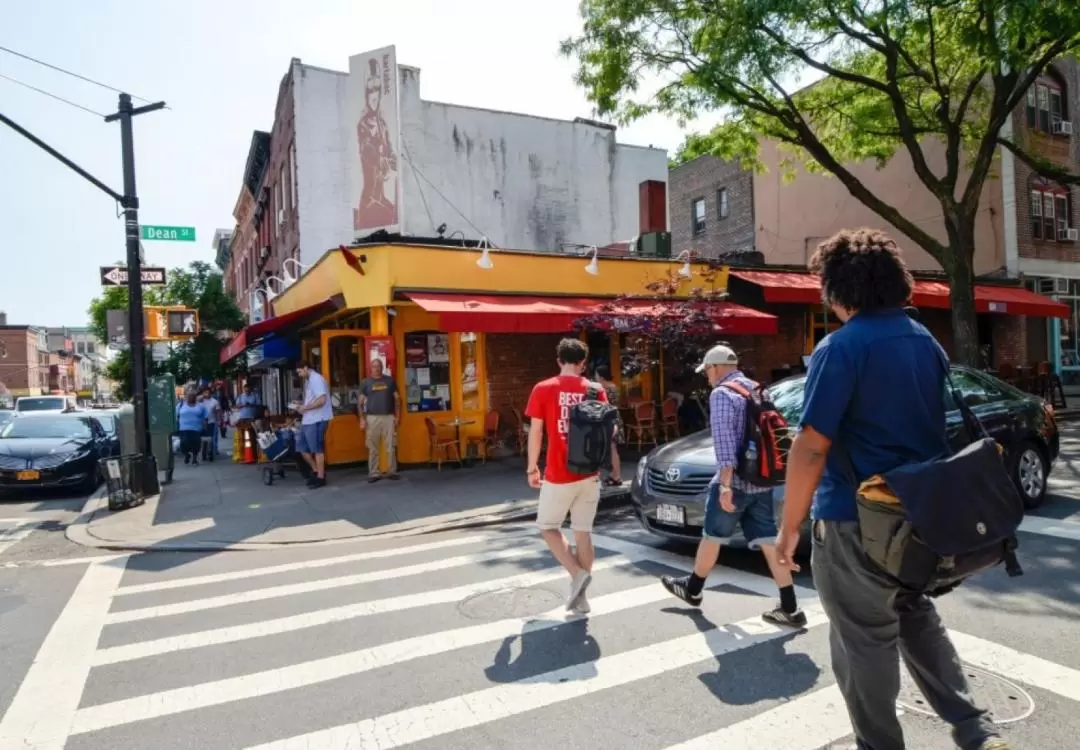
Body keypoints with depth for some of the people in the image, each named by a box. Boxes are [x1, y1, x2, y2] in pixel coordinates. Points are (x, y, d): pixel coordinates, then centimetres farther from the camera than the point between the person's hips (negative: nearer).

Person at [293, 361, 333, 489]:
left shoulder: (316, 379, -14)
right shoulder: (308, 381, 17)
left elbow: (321, 400, -23)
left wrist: (304, 408, -15)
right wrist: (301, 406, 7)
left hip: (317, 420, -10)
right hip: (308, 420, 10)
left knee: (317, 449, -2)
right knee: (302, 447, 12)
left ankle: (321, 478, 7)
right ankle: (316, 471, 24)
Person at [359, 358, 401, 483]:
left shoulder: (390, 380, 8)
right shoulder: (365, 382, 5)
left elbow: (397, 399, 10)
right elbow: (361, 402, 6)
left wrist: (397, 416, 3)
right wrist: (362, 418, -3)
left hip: (389, 417, 1)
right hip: (372, 418, 0)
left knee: (390, 447, 2)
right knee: (373, 448, 3)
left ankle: (392, 472, 10)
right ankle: (374, 473, 9)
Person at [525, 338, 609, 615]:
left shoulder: (543, 389, -5)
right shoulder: (596, 390, 2)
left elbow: (535, 432, -5)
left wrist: (532, 468, 5)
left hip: (558, 475, -3)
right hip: (589, 474, 3)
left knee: (548, 526, 15)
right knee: (583, 531, 12)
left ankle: (577, 573, -3)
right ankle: (580, 596, 17)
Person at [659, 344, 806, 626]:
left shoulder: (722, 394, -11)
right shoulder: (757, 390, 14)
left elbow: (724, 439, -21)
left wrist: (725, 483, -23)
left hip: (735, 481, -7)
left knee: (712, 535, 9)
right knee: (768, 541, 6)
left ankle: (692, 589, 27)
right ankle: (789, 608, 4)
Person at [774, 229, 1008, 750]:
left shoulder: (841, 347, -18)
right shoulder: (926, 342, 7)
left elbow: (811, 447, -22)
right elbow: (936, 429, 18)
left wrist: (789, 527, -14)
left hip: (857, 521, -8)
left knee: (864, 642, 9)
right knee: (916, 617, 27)